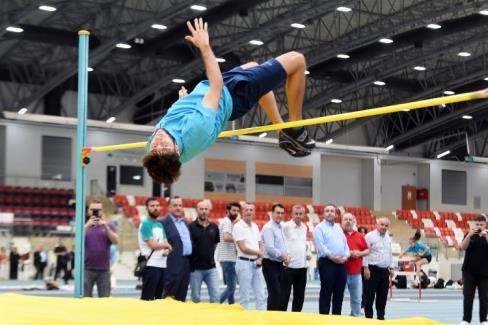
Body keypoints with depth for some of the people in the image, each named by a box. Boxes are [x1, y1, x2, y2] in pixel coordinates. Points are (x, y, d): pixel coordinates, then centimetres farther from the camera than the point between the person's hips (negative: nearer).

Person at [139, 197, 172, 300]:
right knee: (147, 298, -8)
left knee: (159, 297, 10)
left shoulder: (160, 225, 18)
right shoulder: (145, 224, -7)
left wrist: (166, 250, -9)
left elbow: (166, 244, 14)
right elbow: (153, 244, -15)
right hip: (151, 265, -8)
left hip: (162, 264, 8)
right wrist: (166, 245, 3)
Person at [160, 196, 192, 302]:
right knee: (169, 297, -5)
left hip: (186, 262, 8)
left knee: (181, 298, 10)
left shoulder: (184, 222, 18)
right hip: (174, 264, -8)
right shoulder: (164, 222, -7)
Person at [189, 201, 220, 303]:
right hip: (195, 268, -3)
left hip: (211, 267, 3)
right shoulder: (191, 227, -6)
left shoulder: (214, 227, 6)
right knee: (195, 298, 5)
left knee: (215, 295, -2)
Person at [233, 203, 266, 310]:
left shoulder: (255, 226, 13)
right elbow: (243, 248, -15)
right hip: (244, 263, -7)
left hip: (256, 264, 7)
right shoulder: (238, 227, -9)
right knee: (245, 296, -3)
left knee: (261, 295, 7)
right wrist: (259, 253, -4)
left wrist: (260, 258, -3)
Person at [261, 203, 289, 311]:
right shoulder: (268, 228, -13)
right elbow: (269, 248, -21)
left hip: (280, 264, 9)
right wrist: (282, 256, -12)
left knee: (281, 293, 9)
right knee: (274, 294, -11)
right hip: (270, 264, -9)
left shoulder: (280, 228, 15)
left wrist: (286, 255, -1)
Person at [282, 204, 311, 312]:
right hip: (289, 266, -6)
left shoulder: (304, 227, 14)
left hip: (302, 266, 6)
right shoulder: (286, 226, -7)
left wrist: (308, 253, 8)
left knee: (299, 295, 11)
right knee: (285, 294, -3)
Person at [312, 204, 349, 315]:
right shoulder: (320, 228, -1)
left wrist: (346, 256, -3)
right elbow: (320, 246, -12)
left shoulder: (338, 228, 20)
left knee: (339, 293, 8)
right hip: (327, 263, -6)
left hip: (341, 264, 7)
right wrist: (332, 257, -19)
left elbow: (345, 244, 16)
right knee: (326, 293, -5)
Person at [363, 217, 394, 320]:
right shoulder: (370, 236, -8)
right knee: (369, 295, -3)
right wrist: (366, 267, -17)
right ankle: (368, 316, 2)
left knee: (382, 295, 9)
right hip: (373, 269, -6)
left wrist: (391, 268, 18)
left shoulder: (388, 238, 14)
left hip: (384, 270, 7)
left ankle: (380, 316, 16)